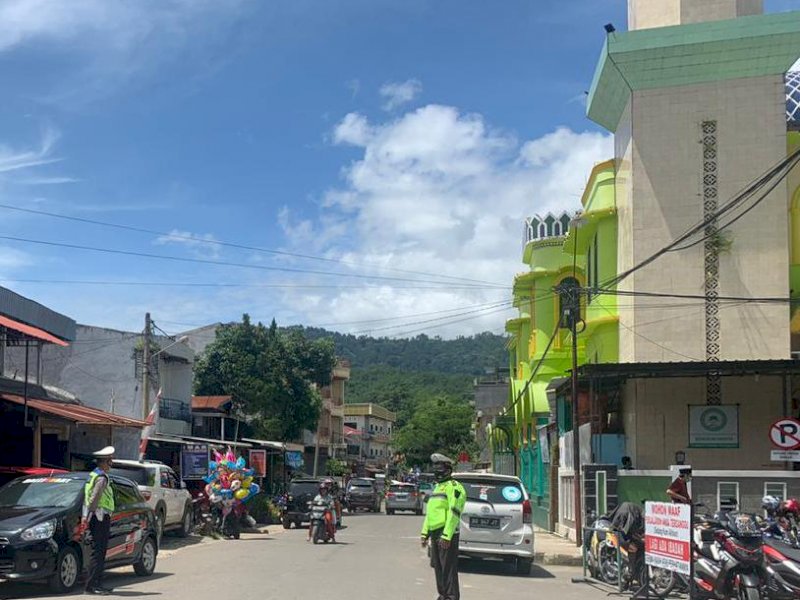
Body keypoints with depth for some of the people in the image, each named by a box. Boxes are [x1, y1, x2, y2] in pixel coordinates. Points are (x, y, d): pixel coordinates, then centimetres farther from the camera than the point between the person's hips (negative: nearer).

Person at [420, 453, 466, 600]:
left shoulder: (453, 487, -10)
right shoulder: (438, 487, 21)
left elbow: (454, 513, -19)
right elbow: (430, 513, 25)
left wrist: (446, 536, -24)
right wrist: (425, 533, 20)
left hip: (446, 534, -9)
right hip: (435, 533, 9)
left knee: (448, 568, -8)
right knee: (438, 567, 13)